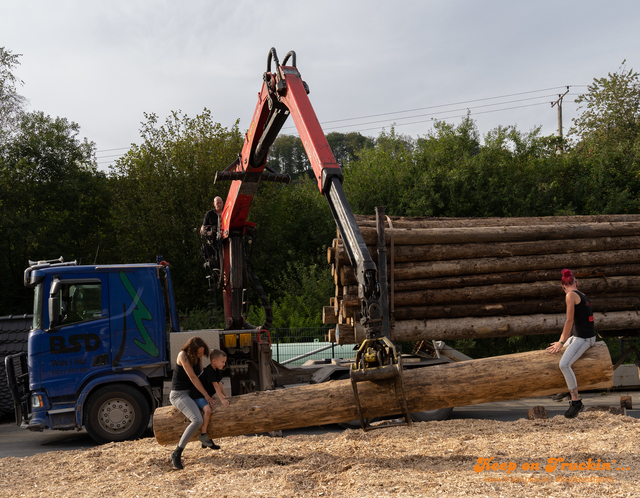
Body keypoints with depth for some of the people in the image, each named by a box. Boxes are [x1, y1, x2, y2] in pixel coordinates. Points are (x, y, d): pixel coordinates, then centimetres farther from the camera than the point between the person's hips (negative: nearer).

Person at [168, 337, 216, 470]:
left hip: (190, 394, 10)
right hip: (179, 395, -10)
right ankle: (176, 454, -27)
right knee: (197, 421, -30)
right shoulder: (183, 355, -20)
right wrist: (206, 395, -20)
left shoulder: (197, 358, 5)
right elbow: (192, 377, -22)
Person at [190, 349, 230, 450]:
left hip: (206, 395, 11)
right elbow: (216, 386, -26)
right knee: (207, 409, -32)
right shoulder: (209, 371, -23)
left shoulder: (217, 371, 8)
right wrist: (222, 400, -27)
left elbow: (220, 384, 11)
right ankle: (203, 434, -22)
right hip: (197, 395, -11)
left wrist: (226, 397, 6)